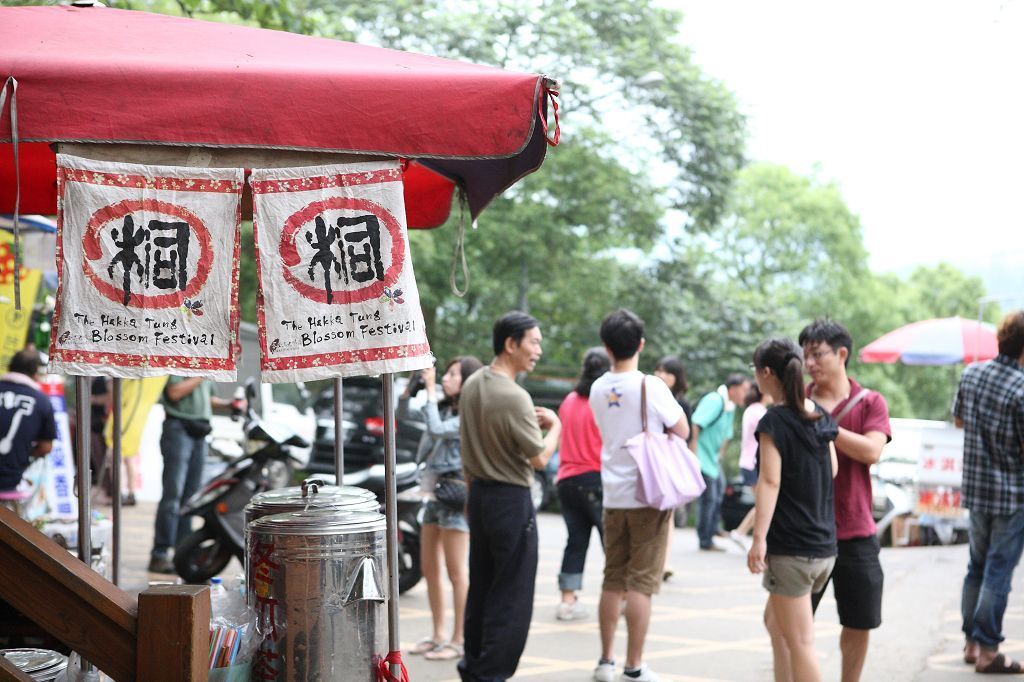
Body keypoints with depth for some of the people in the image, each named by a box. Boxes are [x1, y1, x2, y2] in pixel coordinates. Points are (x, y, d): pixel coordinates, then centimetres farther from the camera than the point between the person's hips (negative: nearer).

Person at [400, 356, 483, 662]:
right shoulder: (443, 409, 12)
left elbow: (437, 429, -25)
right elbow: (403, 414, 18)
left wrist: (431, 390, -18)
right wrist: (411, 386, 2)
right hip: (434, 495, 9)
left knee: (456, 572, -4)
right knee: (429, 569, 13)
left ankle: (459, 640, 1)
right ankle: (438, 635, 22)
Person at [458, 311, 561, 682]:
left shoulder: (472, 385, 4)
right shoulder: (514, 397, -22)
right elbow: (539, 458, -16)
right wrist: (555, 426, 2)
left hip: (480, 494, 9)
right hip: (511, 499, -9)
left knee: (481, 587, 17)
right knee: (511, 595, -1)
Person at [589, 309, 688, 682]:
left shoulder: (598, 390, 5)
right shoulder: (651, 386, -12)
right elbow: (683, 431, -3)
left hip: (613, 497, 5)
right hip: (649, 495, -5)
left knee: (612, 582, 12)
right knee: (640, 584, -3)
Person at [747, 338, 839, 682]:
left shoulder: (773, 422, -12)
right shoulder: (820, 416, 7)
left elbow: (770, 482, -18)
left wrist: (758, 539, -22)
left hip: (790, 549, -8)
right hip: (825, 546, 8)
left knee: (800, 642, -5)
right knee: (775, 619, 24)